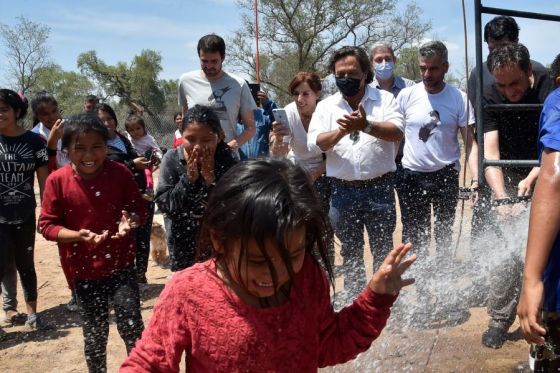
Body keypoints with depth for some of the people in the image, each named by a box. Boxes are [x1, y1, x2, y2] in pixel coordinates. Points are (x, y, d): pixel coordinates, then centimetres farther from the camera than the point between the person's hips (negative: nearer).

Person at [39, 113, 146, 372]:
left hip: (121, 266, -1)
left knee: (131, 327, -6)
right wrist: (77, 236, -23)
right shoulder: (57, 181, -11)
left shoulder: (120, 173, -10)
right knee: (94, 334, 16)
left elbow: (139, 209, 1)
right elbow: (47, 225, -6)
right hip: (84, 271, 1)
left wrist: (131, 222, -21)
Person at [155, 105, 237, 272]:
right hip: (183, 244, 1)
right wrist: (188, 178, -24)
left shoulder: (227, 160, -11)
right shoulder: (172, 159, -9)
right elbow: (164, 204, -14)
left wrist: (212, 180, -27)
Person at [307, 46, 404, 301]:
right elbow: (315, 142, -4)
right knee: (350, 249, 13)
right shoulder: (326, 106, 8)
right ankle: (353, 296, 26)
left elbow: (397, 132, -13)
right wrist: (342, 131, -21)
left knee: (383, 248, 7)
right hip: (343, 191, 2)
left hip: (379, 188, -2)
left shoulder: (385, 99, 3)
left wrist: (366, 125, -28)